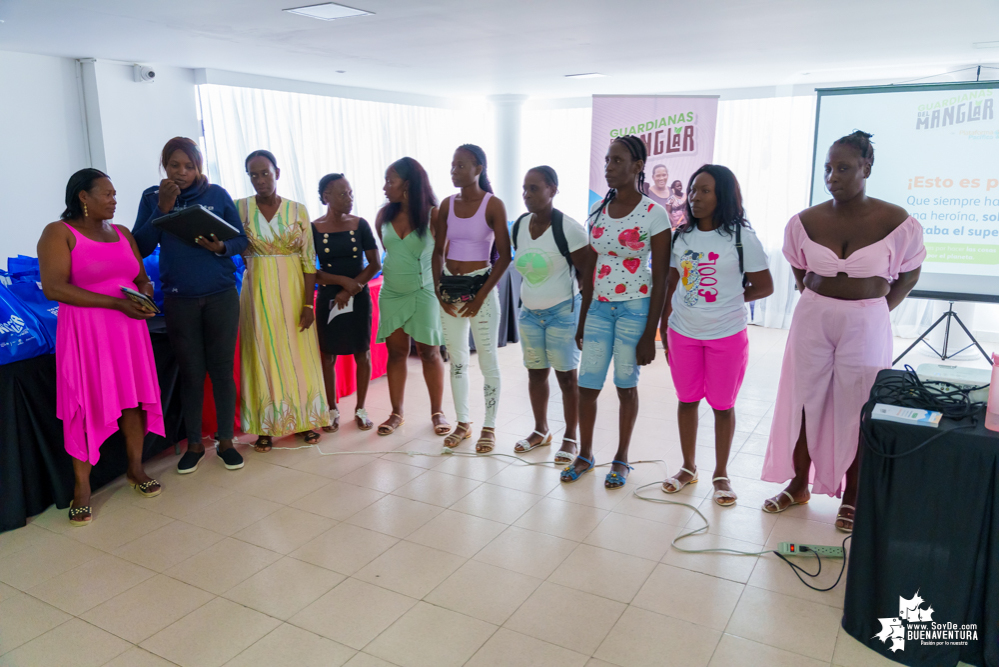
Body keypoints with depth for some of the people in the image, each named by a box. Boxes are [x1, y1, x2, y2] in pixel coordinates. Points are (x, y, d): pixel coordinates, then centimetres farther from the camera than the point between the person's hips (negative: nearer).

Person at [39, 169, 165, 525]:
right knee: (86, 405, -3)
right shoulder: (58, 233, -5)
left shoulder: (121, 233, 14)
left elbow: (143, 277, 18)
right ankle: (82, 487, 7)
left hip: (129, 329, 5)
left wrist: (145, 295, -7)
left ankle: (135, 468, 22)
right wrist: (117, 303, -21)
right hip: (85, 331, -5)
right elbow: (54, 288, -16)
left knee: (134, 397, 7)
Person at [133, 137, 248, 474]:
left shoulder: (217, 194, 1)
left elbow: (241, 239, 3)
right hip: (179, 300, 1)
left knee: (222, 369, 5)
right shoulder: (152, 197, 3)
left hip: (221, 297, 0)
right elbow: (141, 247, -3)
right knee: (191, 373, 8)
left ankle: (226, 441, 19)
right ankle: (194, 444, 23)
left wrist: (221, 247, -18)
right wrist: (163, 208, -12)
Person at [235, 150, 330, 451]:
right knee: (262, 354, 3)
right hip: (258, 290, 0)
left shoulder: (297, 210, 0)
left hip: (293, 288, 0)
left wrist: (308, 303, -7)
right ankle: (265, 427, 13)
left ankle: (305, 420, 19)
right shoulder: (240, 208, 1)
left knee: (299, 353, 5)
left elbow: (309, 259, -2)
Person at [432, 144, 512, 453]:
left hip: (480, 286, -5)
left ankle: (489, 427, 15)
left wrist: (481, 296, -14)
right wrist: (439, 289, -1)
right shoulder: (448, 204, 7)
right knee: (456, 358, 11)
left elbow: (504, 255, -10)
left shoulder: (493, 205, -7)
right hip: (450, 286, 5)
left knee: (488, 360, 3)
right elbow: (438, 251, 10)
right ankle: (463, 422, 24)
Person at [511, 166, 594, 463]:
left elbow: (588, 271, -10)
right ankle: (541, 430, 31)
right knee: (535, 372, 14)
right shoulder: (519, 226, 3)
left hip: (562, 312, -6)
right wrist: (535, 294, 12)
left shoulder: (568, 228, -16)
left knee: (566, 376, 3)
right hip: (529, 312, 6)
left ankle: (570, 437, 18)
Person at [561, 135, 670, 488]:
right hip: (599, 306, 4)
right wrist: (582, 320, 11)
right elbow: (589, 270, 11)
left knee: (626, 385, 7)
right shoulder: (598, 210, 6)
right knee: (587, 385, 4)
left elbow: (660, 279, -9)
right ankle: (585, 455, 24)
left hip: (635, 308, -4)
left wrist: (649, 334, -11)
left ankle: (622, 459, 25)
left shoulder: (654, 214, -9)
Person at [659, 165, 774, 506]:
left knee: (723, 405, 8)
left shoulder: (741, 237, -8)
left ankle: (721, 474, 25)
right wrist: (664, 329, 7)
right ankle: (688, 467, 30)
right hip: (683, 333, 4)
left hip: (727, 336, -3)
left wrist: (726, 300, -6)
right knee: (687, 400, 13)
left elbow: (764, 287, -4)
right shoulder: (681, 237, 4)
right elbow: (671, 286, 9)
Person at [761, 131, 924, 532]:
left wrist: (875, 311, -1)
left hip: (866, 325, -2)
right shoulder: (805, 222, -4)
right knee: (804, 403, 9)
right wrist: (819, 305, 6)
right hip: (812, 319, 2)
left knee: (857, 411, 6)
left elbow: (908, 275, 3)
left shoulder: (896, 223, -11)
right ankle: (799, 485, 25)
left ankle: (852, 497, 23)